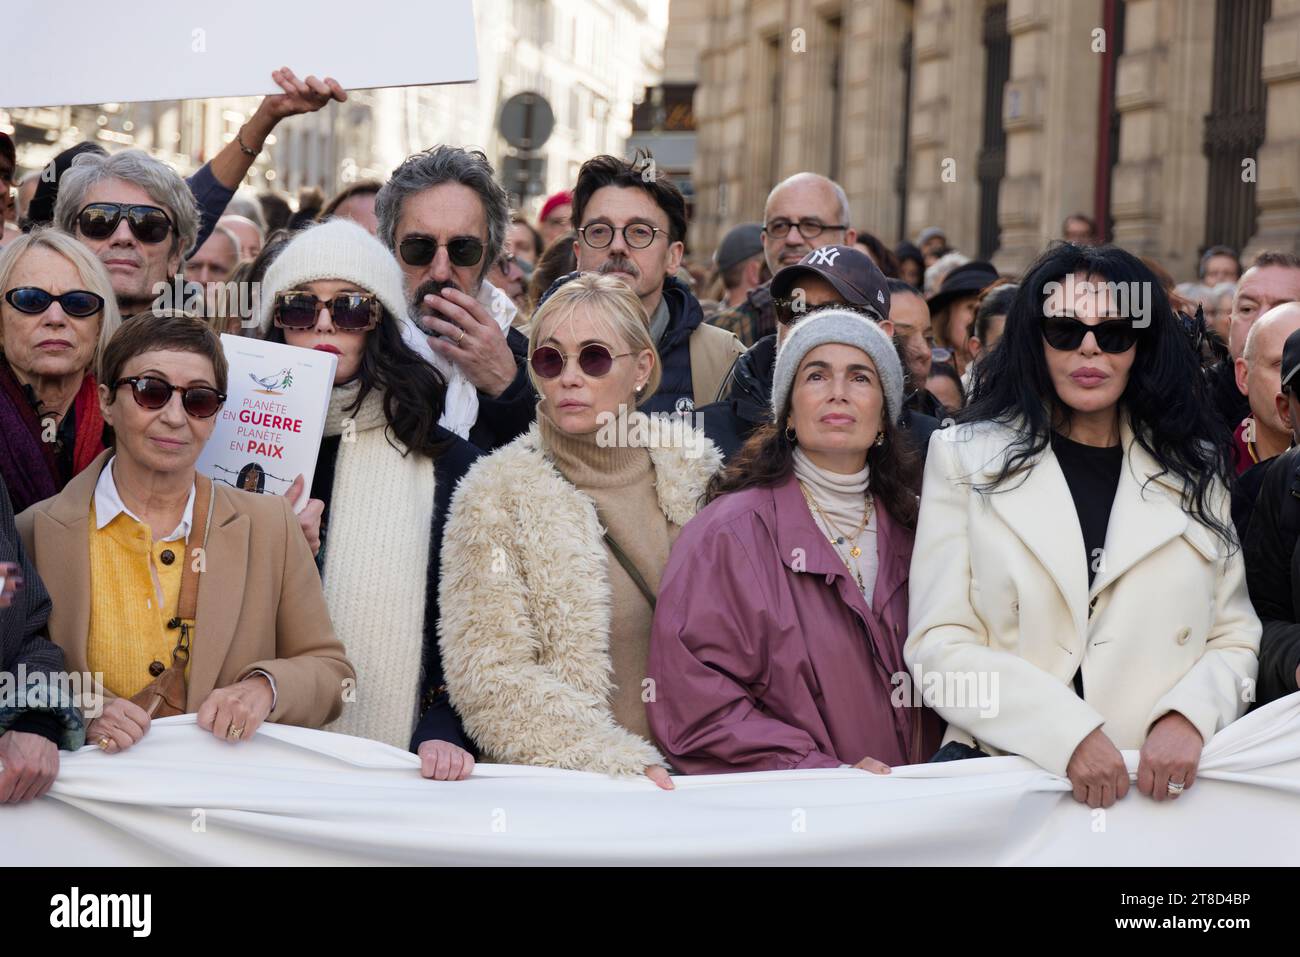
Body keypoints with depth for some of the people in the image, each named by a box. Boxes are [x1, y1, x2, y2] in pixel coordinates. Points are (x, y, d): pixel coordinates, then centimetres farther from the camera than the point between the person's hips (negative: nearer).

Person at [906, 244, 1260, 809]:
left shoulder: (1194, 471, 16)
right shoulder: (967, 459, 9)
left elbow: (1234, 639, 14)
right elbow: (938, 644, 1)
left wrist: (1189, 715, -9)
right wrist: (1067, 733, -13)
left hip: (1162, 782, 2)